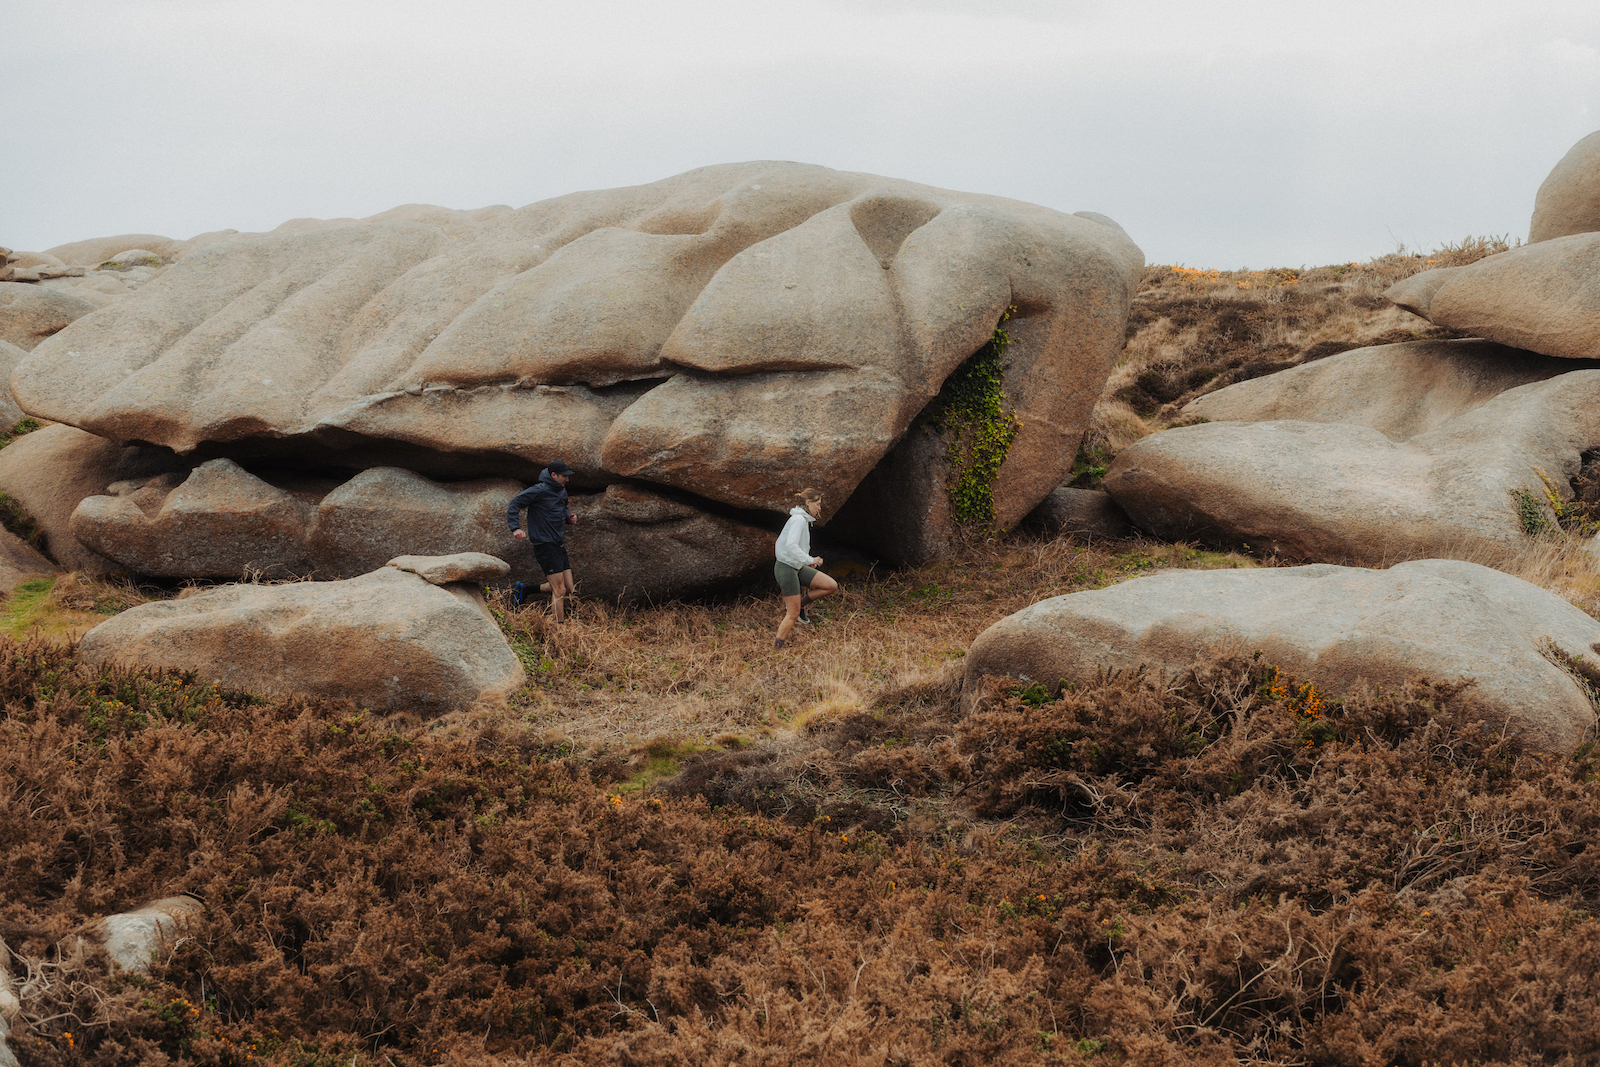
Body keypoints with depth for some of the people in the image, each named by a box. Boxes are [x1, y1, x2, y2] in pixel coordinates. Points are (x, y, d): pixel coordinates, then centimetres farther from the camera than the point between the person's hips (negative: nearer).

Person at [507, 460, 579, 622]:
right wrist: (515, 528, -25)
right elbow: (515, 503, -13)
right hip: (545, 546, -9)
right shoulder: (540, 490, -12)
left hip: (559, 546, 9)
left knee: (569, 589, 7)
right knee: (560, 591, -10)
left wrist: (569, 516, 8)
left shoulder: (562, 491, 14)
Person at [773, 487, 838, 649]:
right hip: (786, 568, -9)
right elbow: (791, 545, -28)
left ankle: (800, 604, 13)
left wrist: (808, 561, 16)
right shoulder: (799, 520, -16)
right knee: (793, 614, -6)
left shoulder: (803, 520, 14)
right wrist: (809, 560, -23)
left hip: (797, 568, 9)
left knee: (831, 585, 2)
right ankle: (777, 648, 2)